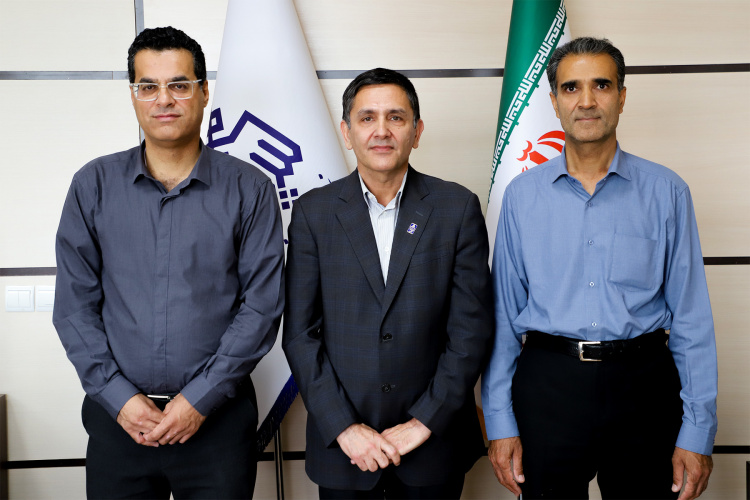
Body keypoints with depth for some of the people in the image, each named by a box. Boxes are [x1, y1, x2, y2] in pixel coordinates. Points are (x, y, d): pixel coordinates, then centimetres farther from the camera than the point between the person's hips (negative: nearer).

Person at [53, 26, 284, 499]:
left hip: (218, 418, -1)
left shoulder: (250, 190, -2)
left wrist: (201, 398, -10)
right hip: (118, 417, 2)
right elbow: (74, 304, 3)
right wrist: (118, 396, -6)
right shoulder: (94, 185, 3)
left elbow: (262, 305, -5)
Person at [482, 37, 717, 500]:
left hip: (643, 387, 0)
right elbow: (503, 315, 4)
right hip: (547, 384, 1)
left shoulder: (666, 192, 1)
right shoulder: (522, 194, 3)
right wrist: (500, 423, 1)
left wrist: (698, 432, -3)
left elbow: (691, 318, 1)